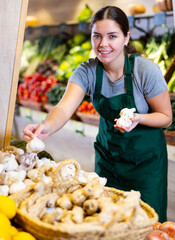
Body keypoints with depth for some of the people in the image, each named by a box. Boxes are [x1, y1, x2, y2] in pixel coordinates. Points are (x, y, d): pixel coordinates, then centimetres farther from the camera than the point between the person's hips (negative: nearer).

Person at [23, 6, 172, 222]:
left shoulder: (146, 70, -21)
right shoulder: (87, 71, -13)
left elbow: (166, 117, -10)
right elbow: (65, 107, -28)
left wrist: (138, 118, -31)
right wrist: (47, 127, -50)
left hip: (145, 155, -3)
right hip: (108, 150, 3)